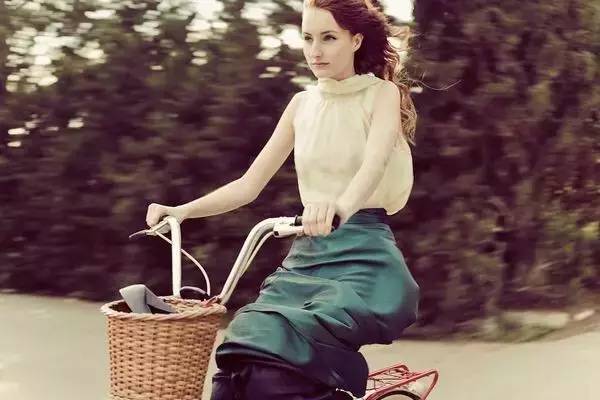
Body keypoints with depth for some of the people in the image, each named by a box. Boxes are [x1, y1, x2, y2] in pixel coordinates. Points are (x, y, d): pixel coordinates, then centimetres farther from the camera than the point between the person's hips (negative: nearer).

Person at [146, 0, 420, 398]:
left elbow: (374, 166, -23)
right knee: (243, 354, -17)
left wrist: (341, 205, -45)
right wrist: (181, 210, -4)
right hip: (307, 254, 5)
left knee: (281, 354, -28)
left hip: (364, 256, -5)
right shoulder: (303, 104, 12)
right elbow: (249, 184, 11)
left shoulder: (382, 94, -2)